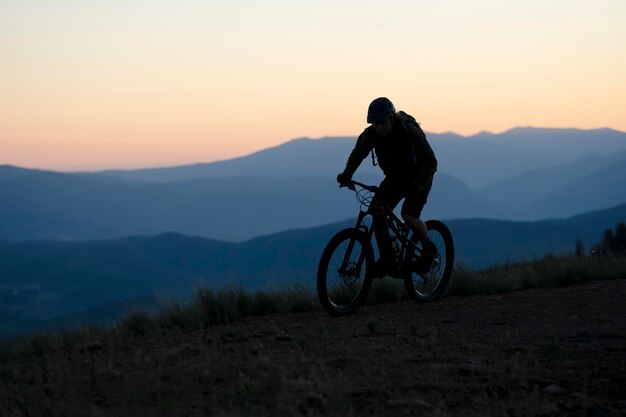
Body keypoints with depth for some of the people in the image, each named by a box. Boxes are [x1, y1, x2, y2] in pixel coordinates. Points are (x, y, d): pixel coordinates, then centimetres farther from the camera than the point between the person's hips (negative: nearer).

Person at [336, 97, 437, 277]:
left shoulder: (410, 132, -29)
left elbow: (430, 161, -32)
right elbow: (358, 153, -1)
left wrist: (417, 186, -47)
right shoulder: (371, 134, -16)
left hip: (417, 178, -5)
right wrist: (347, 174, -21)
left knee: (408, 214, -24)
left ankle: (428, 248, 2)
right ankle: (386, 260, -4)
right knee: (377, 212, -14)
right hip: (394, 178, 5)